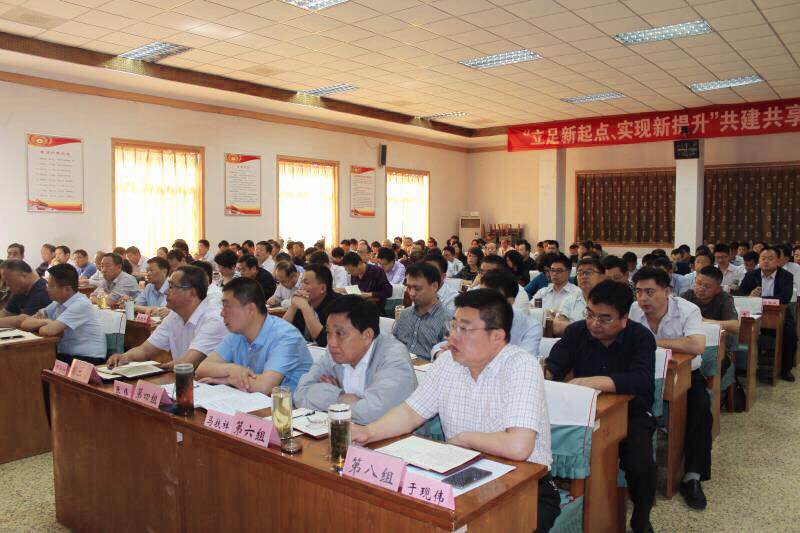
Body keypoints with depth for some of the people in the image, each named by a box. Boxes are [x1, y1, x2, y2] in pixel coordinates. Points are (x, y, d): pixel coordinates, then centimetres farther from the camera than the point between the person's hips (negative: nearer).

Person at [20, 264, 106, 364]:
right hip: (65, 356, 7)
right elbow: (25, 324, 9)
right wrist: (46, 322, -9)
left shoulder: (81, 304, -16)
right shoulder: (57, 302, 9)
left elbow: (48, 331, -23)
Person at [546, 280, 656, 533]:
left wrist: (596, 382, -41)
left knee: (640, 467, -27)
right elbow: (554, 366, -9)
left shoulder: (640, 337, -10)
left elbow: (643, 381, -28)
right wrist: (543, 372, -35)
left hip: (630, 413, -2)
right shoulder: (577, 331, -1)